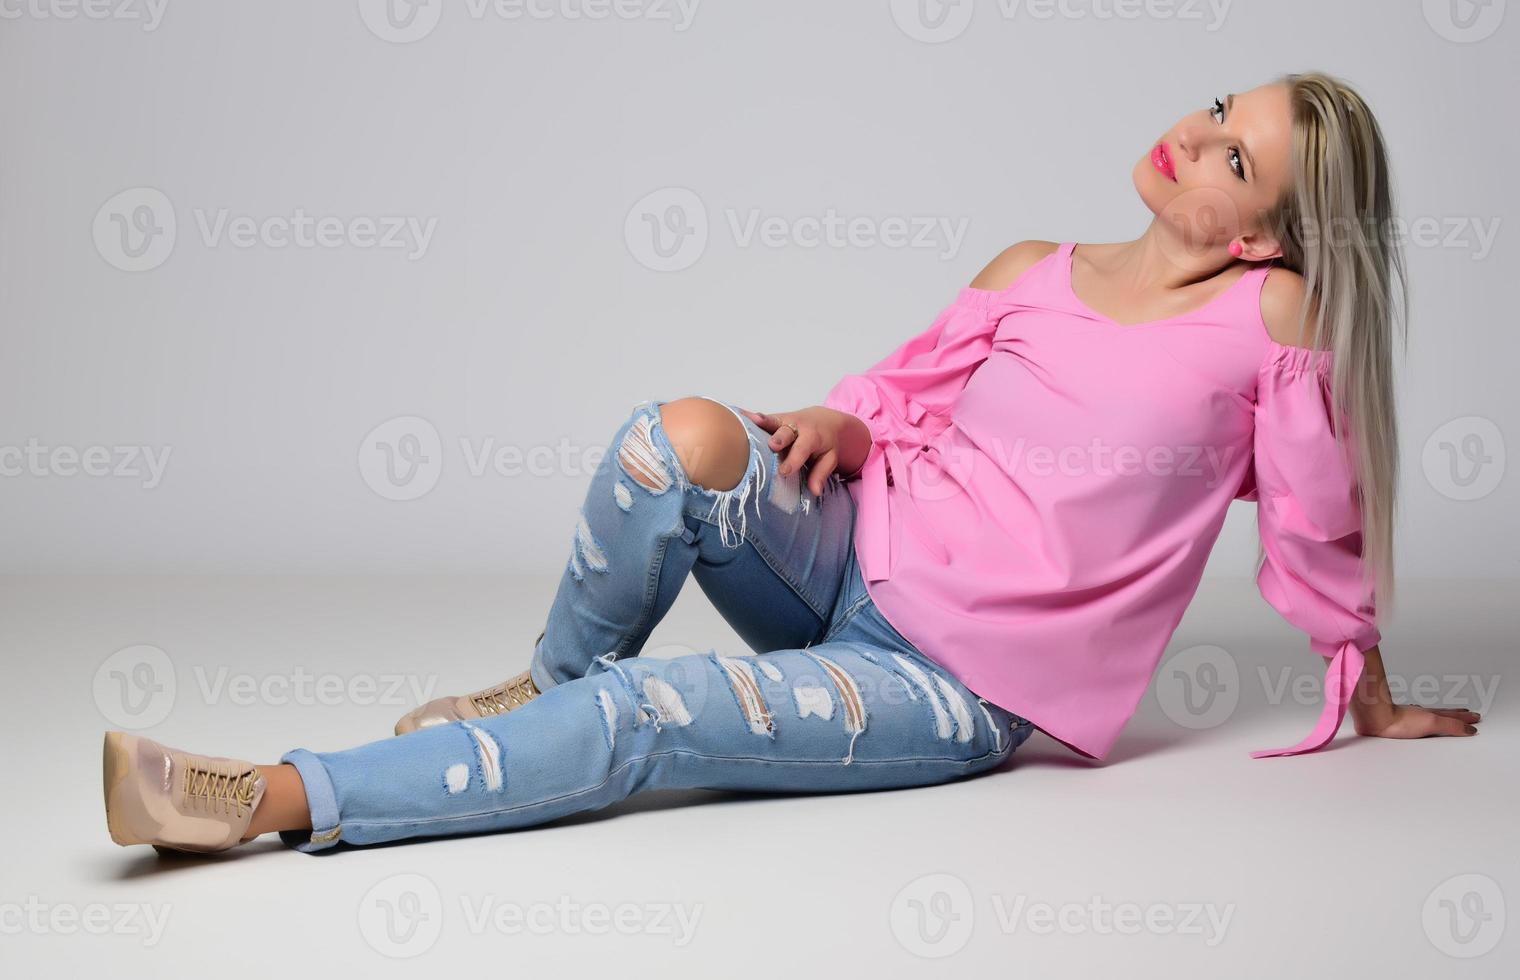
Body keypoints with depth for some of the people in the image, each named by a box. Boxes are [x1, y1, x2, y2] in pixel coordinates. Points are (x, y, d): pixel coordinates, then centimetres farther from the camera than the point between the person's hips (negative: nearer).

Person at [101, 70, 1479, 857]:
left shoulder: (1269, 315, -6)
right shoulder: (1033, 273, 5)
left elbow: (1322, 524, 4)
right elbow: (910, 388, 16)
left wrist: (1373, 703, 13)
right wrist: (841, 427, -7)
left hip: (955, 693, -4)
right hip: (852, 563, 4)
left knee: (645, 722, -23)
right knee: (687, 434, -26)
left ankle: (282, 801, -16)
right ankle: (551, 681, -2)